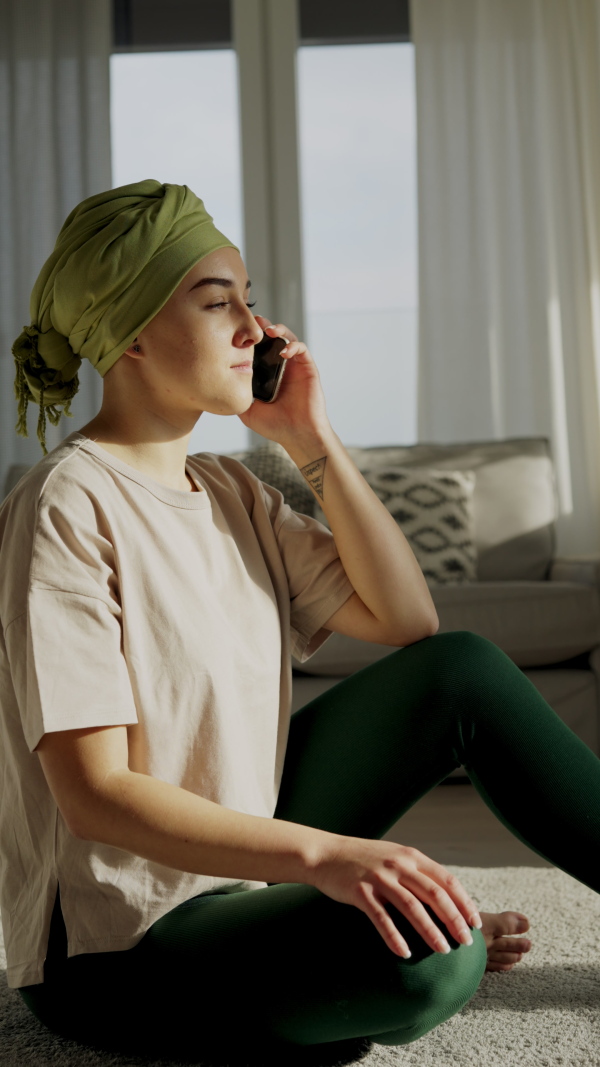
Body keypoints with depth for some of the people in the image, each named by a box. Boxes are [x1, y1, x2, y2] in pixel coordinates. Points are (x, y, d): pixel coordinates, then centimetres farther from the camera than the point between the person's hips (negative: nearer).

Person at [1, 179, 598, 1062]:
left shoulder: (229, 491, 6)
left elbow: (409, 623, 3)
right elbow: (94, 794, -24)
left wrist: (313, 439, -4)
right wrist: (323, 853, -35)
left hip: (241, 858, 8)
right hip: (121, 947, -8)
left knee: (462, 672, -3)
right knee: (423, 957, -32)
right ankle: (435, 940, 3)